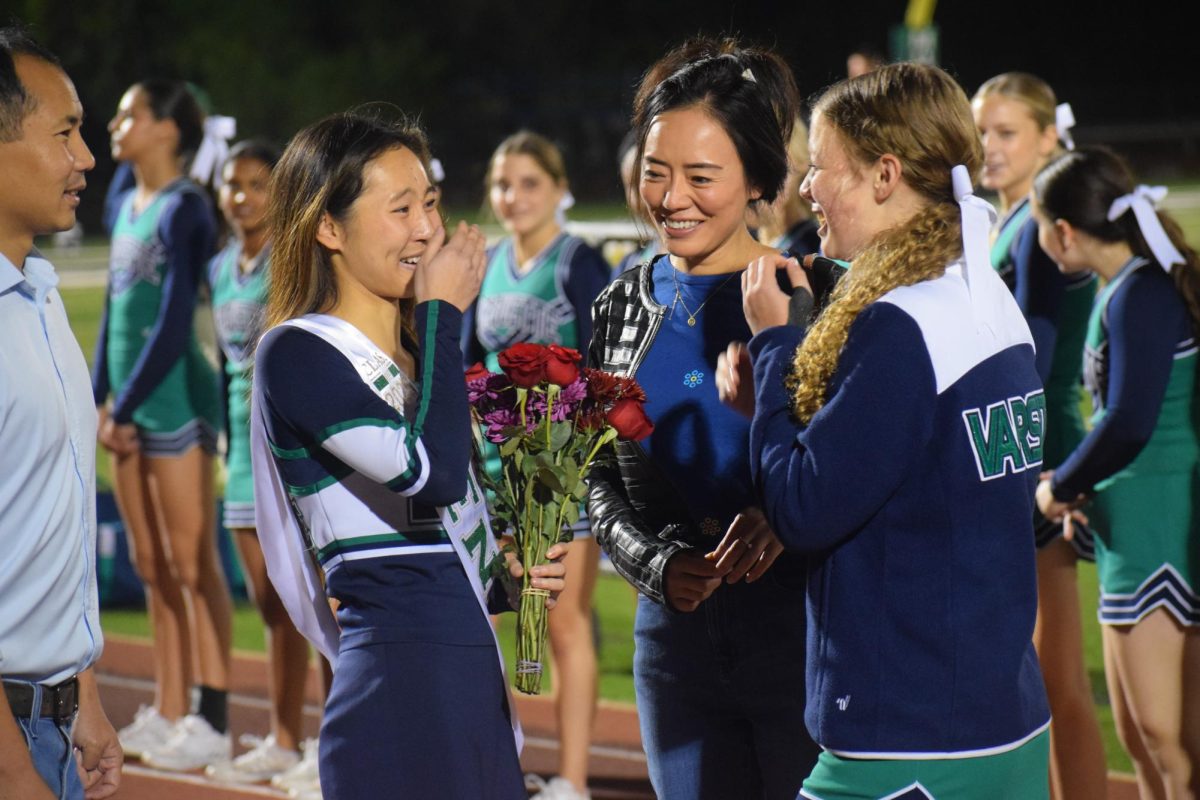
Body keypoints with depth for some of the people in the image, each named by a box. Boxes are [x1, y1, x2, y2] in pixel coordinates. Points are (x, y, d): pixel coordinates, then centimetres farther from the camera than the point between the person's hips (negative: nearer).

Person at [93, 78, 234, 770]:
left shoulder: (185, 208, -11)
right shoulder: (128, 205, 15)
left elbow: (174, 321, -16)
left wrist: (125, 405, -13)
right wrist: (101, 396, 11)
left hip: (175, 398, -9)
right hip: (130, 404, 9)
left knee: (193, 565, -5)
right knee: (154, 569, 11)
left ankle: (213, 721, -2)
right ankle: (170, 713, 17)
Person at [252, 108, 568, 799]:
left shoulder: (416, 353, 16)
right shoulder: (297, 354, -9)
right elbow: (434, 474, -23)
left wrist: (506, 575, 7)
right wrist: (443, 314, -12)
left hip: (474, 681, 8)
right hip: (399, 687, -8)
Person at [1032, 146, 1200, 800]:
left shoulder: (1140, 294, -15)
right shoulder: (1145, 284, 12)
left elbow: (1130, 423, -23)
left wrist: (1059, 487, -8)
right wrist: (1083, 488, 9)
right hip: (1132, 531, 10)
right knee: (1139, 735, 14)